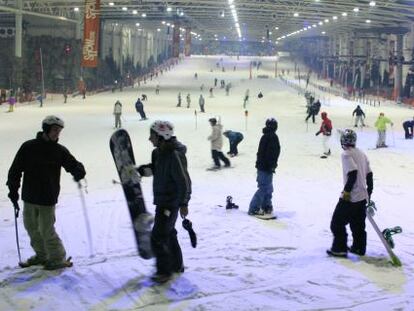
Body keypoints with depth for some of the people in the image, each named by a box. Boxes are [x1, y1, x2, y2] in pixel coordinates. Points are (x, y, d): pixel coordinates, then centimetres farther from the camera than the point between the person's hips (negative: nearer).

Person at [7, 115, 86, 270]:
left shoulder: (60, 151, -1)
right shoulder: (28, 147, -2)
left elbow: (73, 164, 2)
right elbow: (15, 169, 3)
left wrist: (78, 172, -21)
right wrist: (13, 189, -1)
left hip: (48, 199, -2)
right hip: (29, 197, 3)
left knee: (46, 230, -4)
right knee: (32, 227, 13)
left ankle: (58, 258, 10)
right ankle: (41, 255, 31)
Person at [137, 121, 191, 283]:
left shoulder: (174, 155, -24)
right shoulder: (159, 152, 4)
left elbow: (184, 181, -22)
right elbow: (153, 168, 20)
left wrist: (183, 204, -18)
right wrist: (138, 170, 4)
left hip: (170, 203, -10)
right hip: (162, 200, 10)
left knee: (158, 237, -6)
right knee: (168, 233, 21)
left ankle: (164, 271, 7)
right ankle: (176, 265, 35)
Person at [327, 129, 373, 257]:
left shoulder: (346, 154, -13)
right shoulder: (361, 153, 12)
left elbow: (353, 172, -24)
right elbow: (369, 174, 15)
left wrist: (346, 191, -19)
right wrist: (369, 191, 23)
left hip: (350, 197, -8)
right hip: (362, 196, 8)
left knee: (337, 223, 2)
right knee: (358, 224, 17)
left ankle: (339, 249, 4)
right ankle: (359, 248, 24)